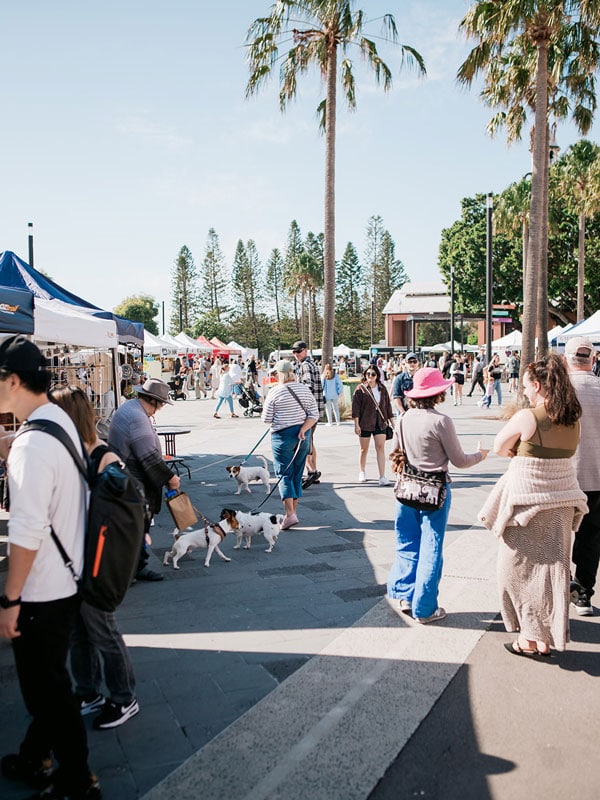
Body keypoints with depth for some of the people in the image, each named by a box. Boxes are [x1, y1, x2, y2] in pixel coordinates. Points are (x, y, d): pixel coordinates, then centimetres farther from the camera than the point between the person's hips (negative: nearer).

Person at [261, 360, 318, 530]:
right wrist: (303, 430, -9)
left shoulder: (275, 392, -10)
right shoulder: (305, 389, 5)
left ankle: (290, 514, -13)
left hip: (282, 436, -5)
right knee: (297, 474, 14)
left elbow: (266, 419, -7)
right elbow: (314, 414, -1)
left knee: (284, 474, -2)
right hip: (303, 436, 5)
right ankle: (294, 511, 22)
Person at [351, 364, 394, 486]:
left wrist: (391, 421, 12)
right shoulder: (361, 389, -4)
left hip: (380, 423, 2)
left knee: (380, 448, -6)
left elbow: (387, 405, 13)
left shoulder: (382, 389, 7)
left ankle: (382, 477, -9)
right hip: (365, 423, -2)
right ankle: (362, 473, 31)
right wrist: (356, 424, -12)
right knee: (364, 449, 10)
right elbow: (355, 407, -7)